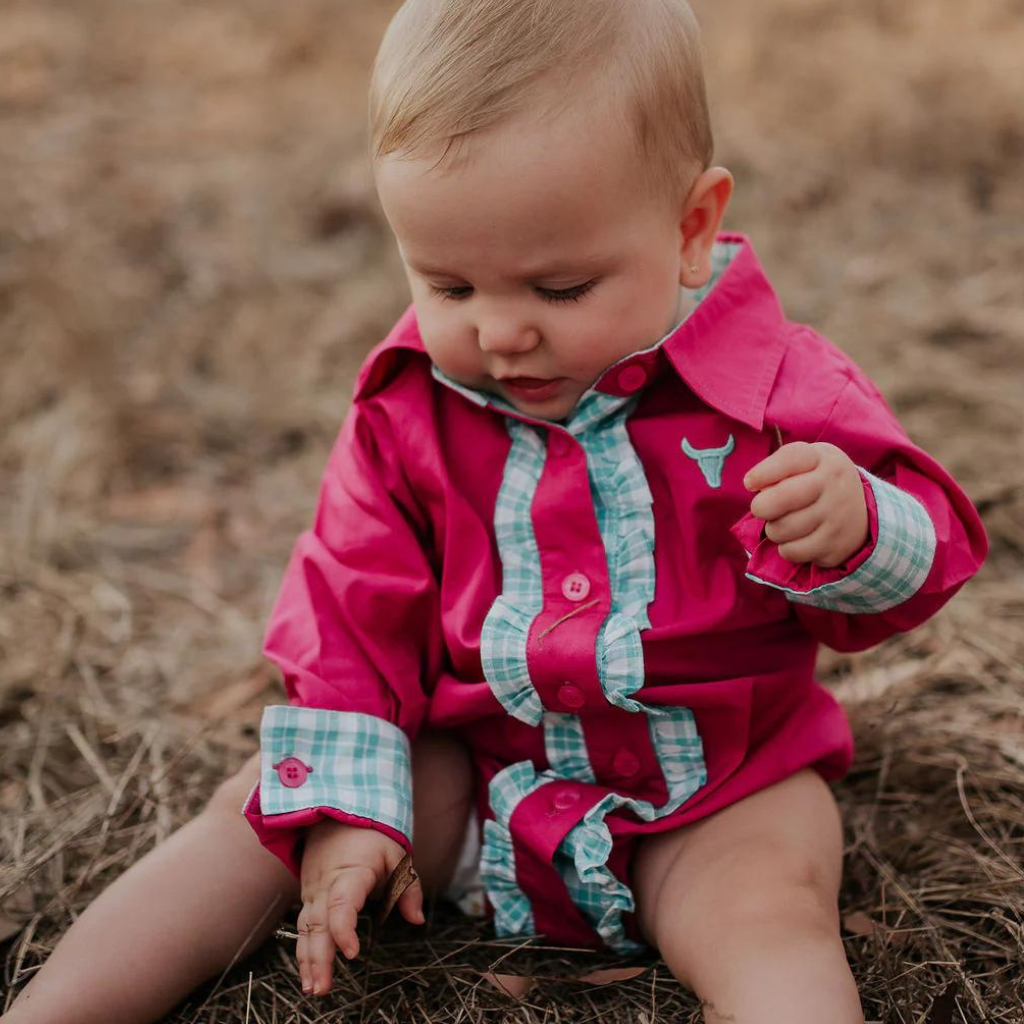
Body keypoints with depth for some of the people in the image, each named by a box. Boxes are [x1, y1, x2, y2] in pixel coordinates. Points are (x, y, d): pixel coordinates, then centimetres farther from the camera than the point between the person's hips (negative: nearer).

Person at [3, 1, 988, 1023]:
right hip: (470, 772, 3)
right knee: (261, 808, -4)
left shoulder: (778, 386, -13)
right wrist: (340, 806, -5)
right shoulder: (408, 408, -5)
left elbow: (921, 555, -6)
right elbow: (353, 609, 1)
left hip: (713, 794, -2)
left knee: (768, 905, -31)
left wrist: (852, 526, -32)